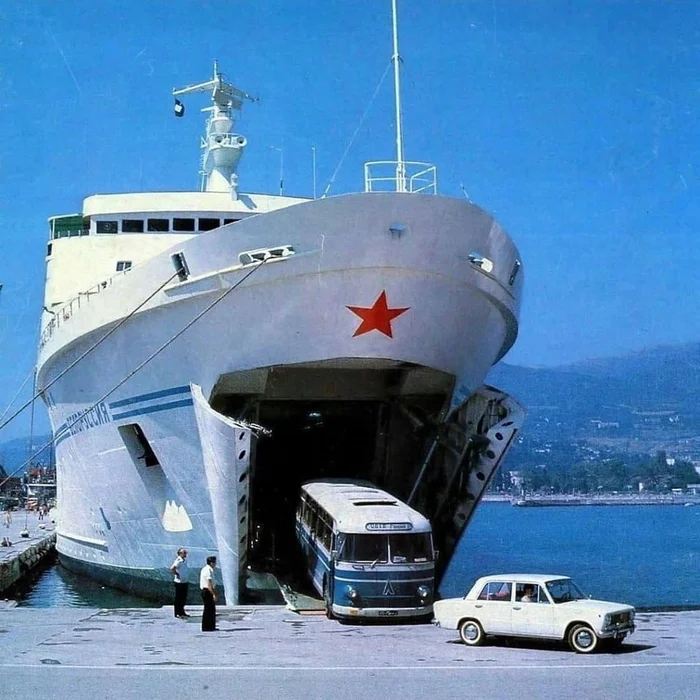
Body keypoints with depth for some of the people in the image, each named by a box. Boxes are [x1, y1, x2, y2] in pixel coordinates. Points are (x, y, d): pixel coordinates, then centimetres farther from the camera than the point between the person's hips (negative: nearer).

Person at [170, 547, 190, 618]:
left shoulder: (185, 560, 8)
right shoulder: (178, 561, -19)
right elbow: (172, 569, -32)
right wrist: (176, 574, -19)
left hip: (185, 582, 8)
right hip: (179, 582, -8)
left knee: (184, 598, 16)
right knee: (178, 598, 0)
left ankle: (182, 612, 27)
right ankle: (177, 613, 6)